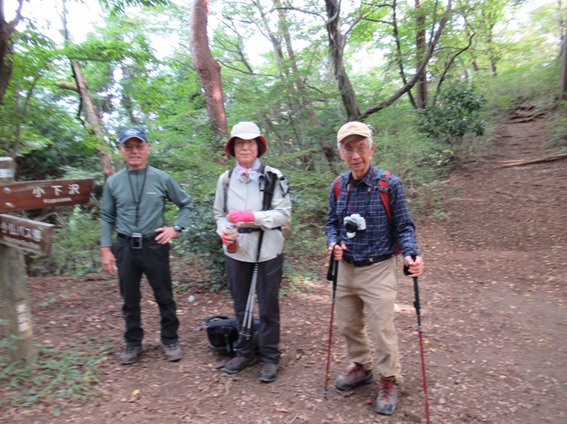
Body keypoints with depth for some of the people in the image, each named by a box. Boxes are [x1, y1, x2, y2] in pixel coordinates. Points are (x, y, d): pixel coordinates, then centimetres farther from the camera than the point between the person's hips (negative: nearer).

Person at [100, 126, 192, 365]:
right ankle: (133, 343, 32)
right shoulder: (113, 182, 2)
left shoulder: (161, 179, -2)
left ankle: (170, 341, 27)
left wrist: (177, 228, -3)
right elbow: (107, 218, 8)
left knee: (164, 297, 9)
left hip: (154, 245, -1)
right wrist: (106, 249, 3)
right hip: (125, 247, 2)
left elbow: (186, 204, 8)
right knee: (129, 300, 14)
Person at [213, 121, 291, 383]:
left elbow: (284, 214, -11)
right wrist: (222, 230, -9)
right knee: (240, 306, 16)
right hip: (235, 252, 4)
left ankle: (270, 357, 26)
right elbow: (219, 213, 12)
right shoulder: (225, 179, 5)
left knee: (268, 307, 8)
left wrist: (252, 216, -22)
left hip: (267, 252, -3)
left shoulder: (273, 177, -7)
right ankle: (244, 352, 35)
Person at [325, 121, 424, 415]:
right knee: (347, 325, 18)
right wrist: (333, 243, -9)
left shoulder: (390, 184, -13)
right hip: (346, 268, 5)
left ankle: (390, 381, 28)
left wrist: (410, 254, -25)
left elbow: (404, 226, -7)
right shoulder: (338, 186, -1)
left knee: (381, 329, 3)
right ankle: (360, 367, 43)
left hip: (377, 270, -5)